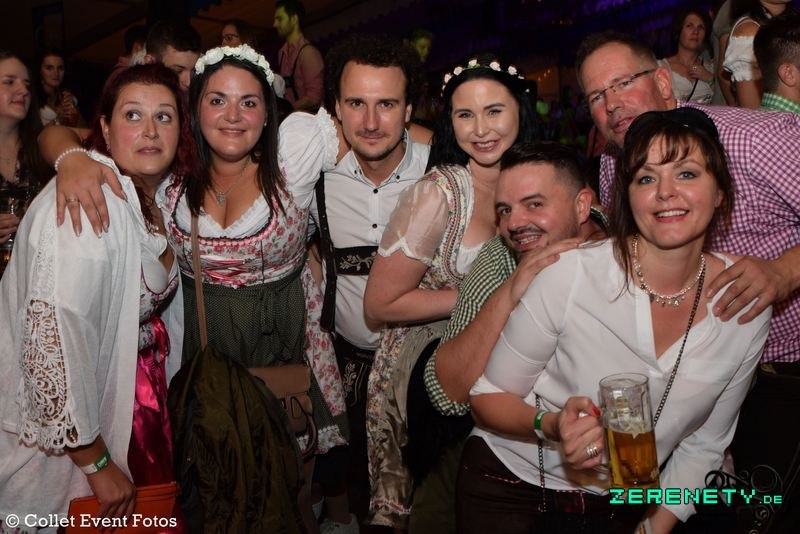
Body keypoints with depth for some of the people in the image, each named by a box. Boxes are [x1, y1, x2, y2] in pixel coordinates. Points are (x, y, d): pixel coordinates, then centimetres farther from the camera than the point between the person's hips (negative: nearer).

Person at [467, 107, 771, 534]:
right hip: (511, 488, -2)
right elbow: (488, 396, -14)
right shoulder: (569, 274, -23)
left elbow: (704, 444, 1)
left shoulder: (748, 308, -10)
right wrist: (551, 425, -31)